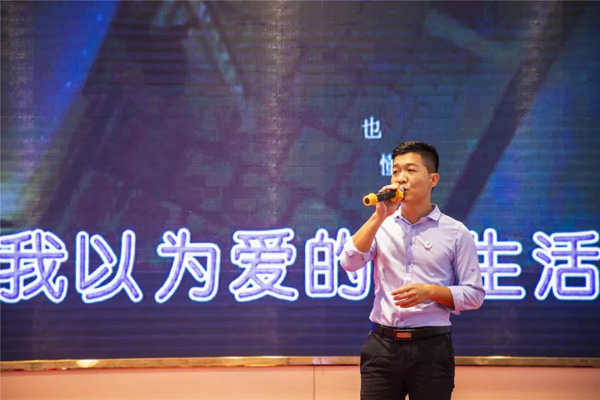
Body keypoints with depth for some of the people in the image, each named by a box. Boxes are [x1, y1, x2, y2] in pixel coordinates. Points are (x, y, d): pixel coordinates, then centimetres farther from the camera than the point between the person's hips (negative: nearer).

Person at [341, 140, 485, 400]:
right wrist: (379, 217, -11)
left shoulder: (455, 233, 1)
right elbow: (350, 262, -7)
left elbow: (474, 295, 1)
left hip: (431, 348, -2)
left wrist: (430, 291, -15)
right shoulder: (380, 226, 9)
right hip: (382, 346, 2)